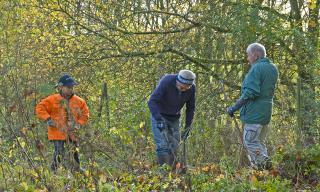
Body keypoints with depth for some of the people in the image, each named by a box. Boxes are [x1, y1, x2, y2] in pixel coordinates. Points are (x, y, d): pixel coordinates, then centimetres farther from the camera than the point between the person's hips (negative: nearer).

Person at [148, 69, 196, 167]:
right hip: (159, 116, -4)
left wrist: (188, 126, -1)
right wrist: (159, 119, -42)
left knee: (174, 148, 1)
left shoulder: (192, 88, -14)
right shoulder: (166, 81, -28)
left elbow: (190, 108, 2)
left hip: (174, 118, 4)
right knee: (163, 147, -16)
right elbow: (152, 101, -31)